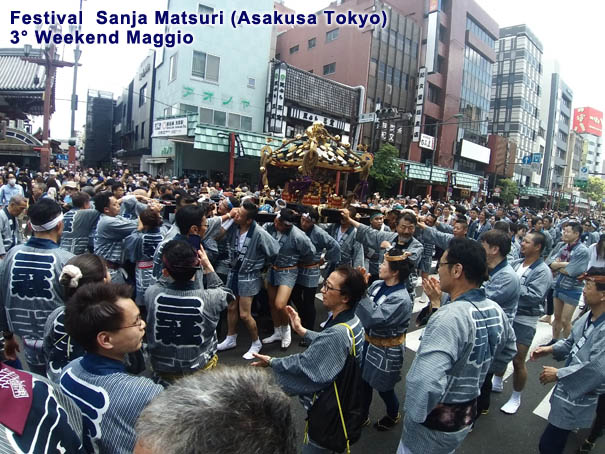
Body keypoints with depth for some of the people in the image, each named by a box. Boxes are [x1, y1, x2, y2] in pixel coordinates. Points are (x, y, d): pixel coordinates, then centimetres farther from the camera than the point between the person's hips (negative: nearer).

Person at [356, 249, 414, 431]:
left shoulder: (401, 299, -27)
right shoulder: (377, 284, -6)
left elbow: (373, 318, -34)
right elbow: (362, 308, -1)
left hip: (386, 350, -6)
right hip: (369, 342, 6)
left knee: (383, 388, 17)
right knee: (364, 382, 20)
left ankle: (393, 415, 48)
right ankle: (362, 416, 44)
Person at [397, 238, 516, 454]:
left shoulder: (450, 317, -33)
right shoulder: (496, 311, -5)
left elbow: (425, 382, -42)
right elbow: (508, 351, 16)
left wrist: (415, 415, -24)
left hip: (434, 424, -7)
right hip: (466, 416, 7)